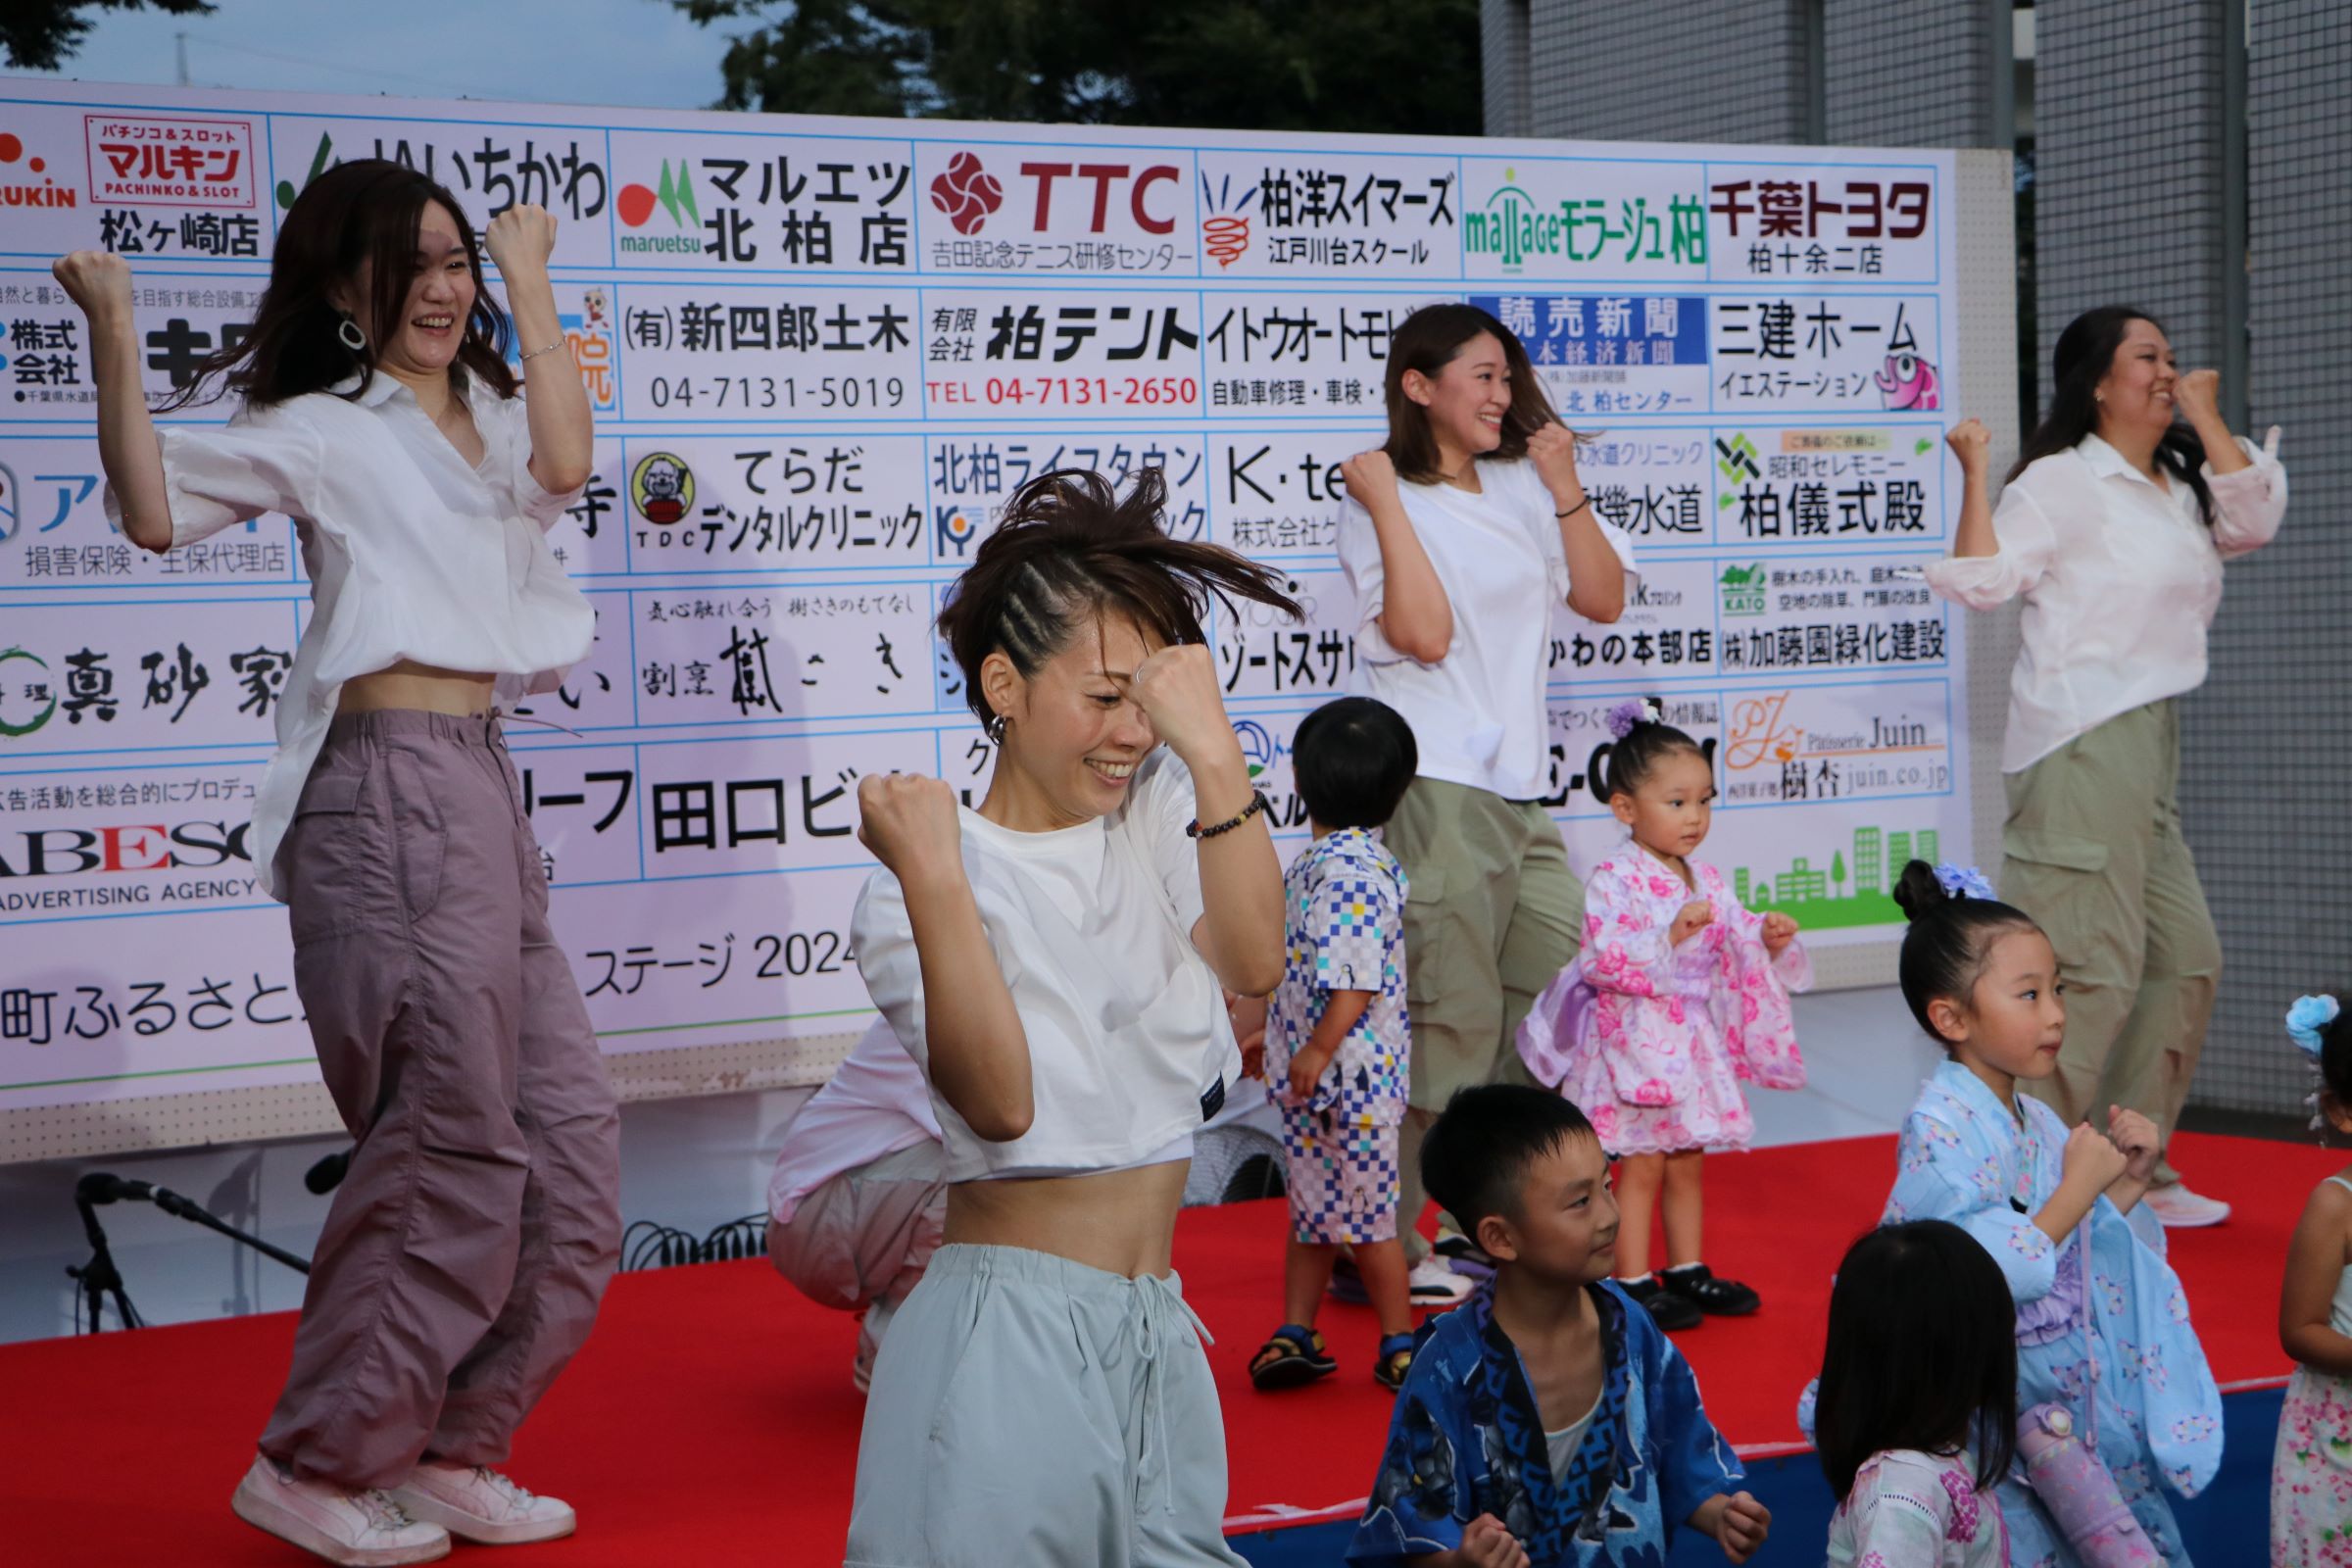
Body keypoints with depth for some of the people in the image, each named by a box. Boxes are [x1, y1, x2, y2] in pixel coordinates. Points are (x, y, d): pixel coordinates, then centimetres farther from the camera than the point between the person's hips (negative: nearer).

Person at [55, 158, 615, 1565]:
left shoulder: (489, 419, 20)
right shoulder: (320, 429, 2)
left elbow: (563, 467, -3)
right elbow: (154, 510, -12)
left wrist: (528, 282, 1)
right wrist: (113, 337, -18)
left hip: (483, 792, 8)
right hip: (395, 790, -8)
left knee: (569, 1145, 8)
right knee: (457, 1156, -6)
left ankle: (448, 1452, 19)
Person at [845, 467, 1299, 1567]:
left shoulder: (1157, 813, 7)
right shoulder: (915, 894, -8)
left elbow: (1252, 963, -10)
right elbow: (1000, 1101, -22)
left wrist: (1213, 748, -18)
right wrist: (933, 881, -30)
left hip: (1155, 1329, 5)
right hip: (1009, 1335, -5)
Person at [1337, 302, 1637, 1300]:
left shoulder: (1521, 488, 17)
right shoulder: (1383, 499, -3)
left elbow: (1603, 600, 10)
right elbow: (1422, 634, -17)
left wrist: (1567, 491, 1)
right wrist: (1383, 502, -15)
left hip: (1520, 785, 8)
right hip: (1433, 787, -7)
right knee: (1447, 1021, -8)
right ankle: (1386, 1246, 1)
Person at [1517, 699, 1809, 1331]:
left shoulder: (1708, 881, 8)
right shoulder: (1613, 880, -14)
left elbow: (1736, 953, 17)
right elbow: (1604, 959, -23)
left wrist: (1768, 939, -4)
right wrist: (1671, 936, -30)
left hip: (1695, 1041, 7)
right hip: (1635, 1041, -7)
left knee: (1687, 1160, 14)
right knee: (1642, 1162, -2)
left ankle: (1687, 1270, 25)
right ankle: (1634, 1282, 6)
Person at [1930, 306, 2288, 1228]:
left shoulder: (2179, 487, 19)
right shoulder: (2062, 482, -6)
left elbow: (2254, 518, 2)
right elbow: (1983, 579, -17)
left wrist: (2203, 418, 5)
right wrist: (1975, 471, -20)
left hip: (2148, 744, 9)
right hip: (2082, 745, -9)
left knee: (2185, 959, 12)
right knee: (2094, 972, -13)